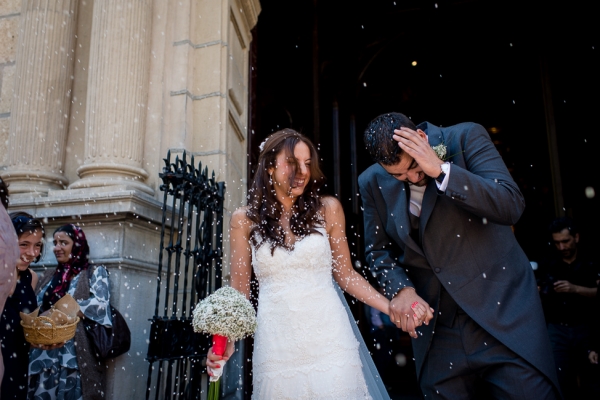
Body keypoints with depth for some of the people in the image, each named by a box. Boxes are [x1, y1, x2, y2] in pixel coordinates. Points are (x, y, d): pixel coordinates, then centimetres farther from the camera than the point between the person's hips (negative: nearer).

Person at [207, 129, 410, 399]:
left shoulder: (327, 209, 0)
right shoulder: (245, 219, 0)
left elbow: (345, 274, 7)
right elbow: (239, 289, 4)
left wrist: (392, 308, -1)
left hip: (328, 338, 0)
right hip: (276, 344, 0)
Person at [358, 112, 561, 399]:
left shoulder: (466, 137, -8)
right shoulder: (372, 183, 0)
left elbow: (511, 206, -17)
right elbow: (378, 249, 9)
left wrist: (441, 170, -25)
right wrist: (400, 288, -10)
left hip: (501, 309, -2)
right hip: (434, 321, 3)